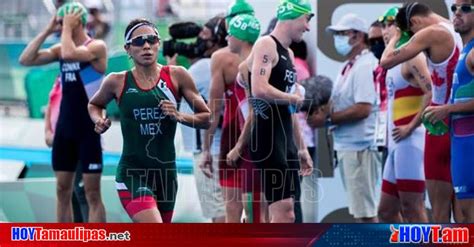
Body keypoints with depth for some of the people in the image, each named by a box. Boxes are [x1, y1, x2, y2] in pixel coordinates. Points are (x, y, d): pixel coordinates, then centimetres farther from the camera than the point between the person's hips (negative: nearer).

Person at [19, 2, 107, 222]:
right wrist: (47, 31, -1)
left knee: (92, 193, -5)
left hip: (89, 129, -7)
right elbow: (25, 60, 2)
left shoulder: (96, 47, -10)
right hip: (65, 128, 7)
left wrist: (67, 27, -14)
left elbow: (69, 55, -28)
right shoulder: (60, 48, 10)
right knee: (62, 190, 9)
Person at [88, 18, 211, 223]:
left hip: (166, 172, 3)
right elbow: (94, 105, 20)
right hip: (132, 173, -3)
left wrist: (179, 116, -13)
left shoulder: (177, 76, 0)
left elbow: (208, 118, 5)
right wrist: (99, 121, -1)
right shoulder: (118, 82, -1)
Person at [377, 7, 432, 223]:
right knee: (386, 211, 11)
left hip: (409, 141, -10)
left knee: (411, 209, -11)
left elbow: (431, 95, -21)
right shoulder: (396, 60, 20)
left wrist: (411, 127, -19)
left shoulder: (413, 57, -9)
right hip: (397, 144, 10)